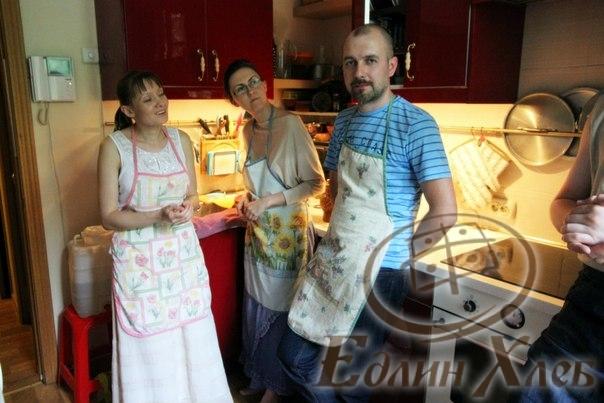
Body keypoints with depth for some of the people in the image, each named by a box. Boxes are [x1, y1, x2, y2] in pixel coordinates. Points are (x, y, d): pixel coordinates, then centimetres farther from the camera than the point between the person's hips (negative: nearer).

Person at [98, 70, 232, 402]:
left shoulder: (181, 140, 1)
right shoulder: (114, 146, -11)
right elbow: (109, 216, -9)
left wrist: (186, 208, -13)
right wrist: (158, 217, -22)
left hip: (183, 252, 4)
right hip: (139, 258, -3)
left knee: (192, 340, 14)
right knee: (149, 349, 9)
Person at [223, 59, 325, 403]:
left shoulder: (290, 124, -17)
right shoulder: (247, 130, 5)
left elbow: (317, 183, -15)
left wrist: (268, 201, -19)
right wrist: (248, 198, -1)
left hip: (287, 232, -6)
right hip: (259, 232, 6)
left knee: (279, 308, 9)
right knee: (257, 306, 17)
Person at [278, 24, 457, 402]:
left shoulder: (415, 124, -14)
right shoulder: (345, 120, 8)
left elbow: (445, 212, -18)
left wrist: (399, 253, -8)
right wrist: (339, 233, 10)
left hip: (377, 272, -6)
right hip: (331, 259, 7)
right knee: (294, 356, 15)